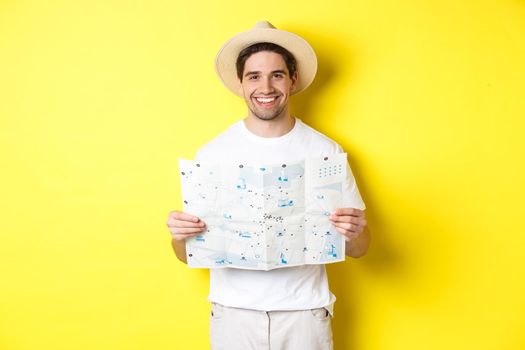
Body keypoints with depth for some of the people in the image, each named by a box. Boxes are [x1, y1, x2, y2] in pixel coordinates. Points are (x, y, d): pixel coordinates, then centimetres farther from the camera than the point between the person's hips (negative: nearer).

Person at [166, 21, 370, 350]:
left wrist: (354, 233, -20)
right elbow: (188, 255, 0)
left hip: (305, 313, 0)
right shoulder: (211, 153, -5)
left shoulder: (326, 151, -5)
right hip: (234, 313, 0)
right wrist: (180, 236, -21)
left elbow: (359, 249, 1)